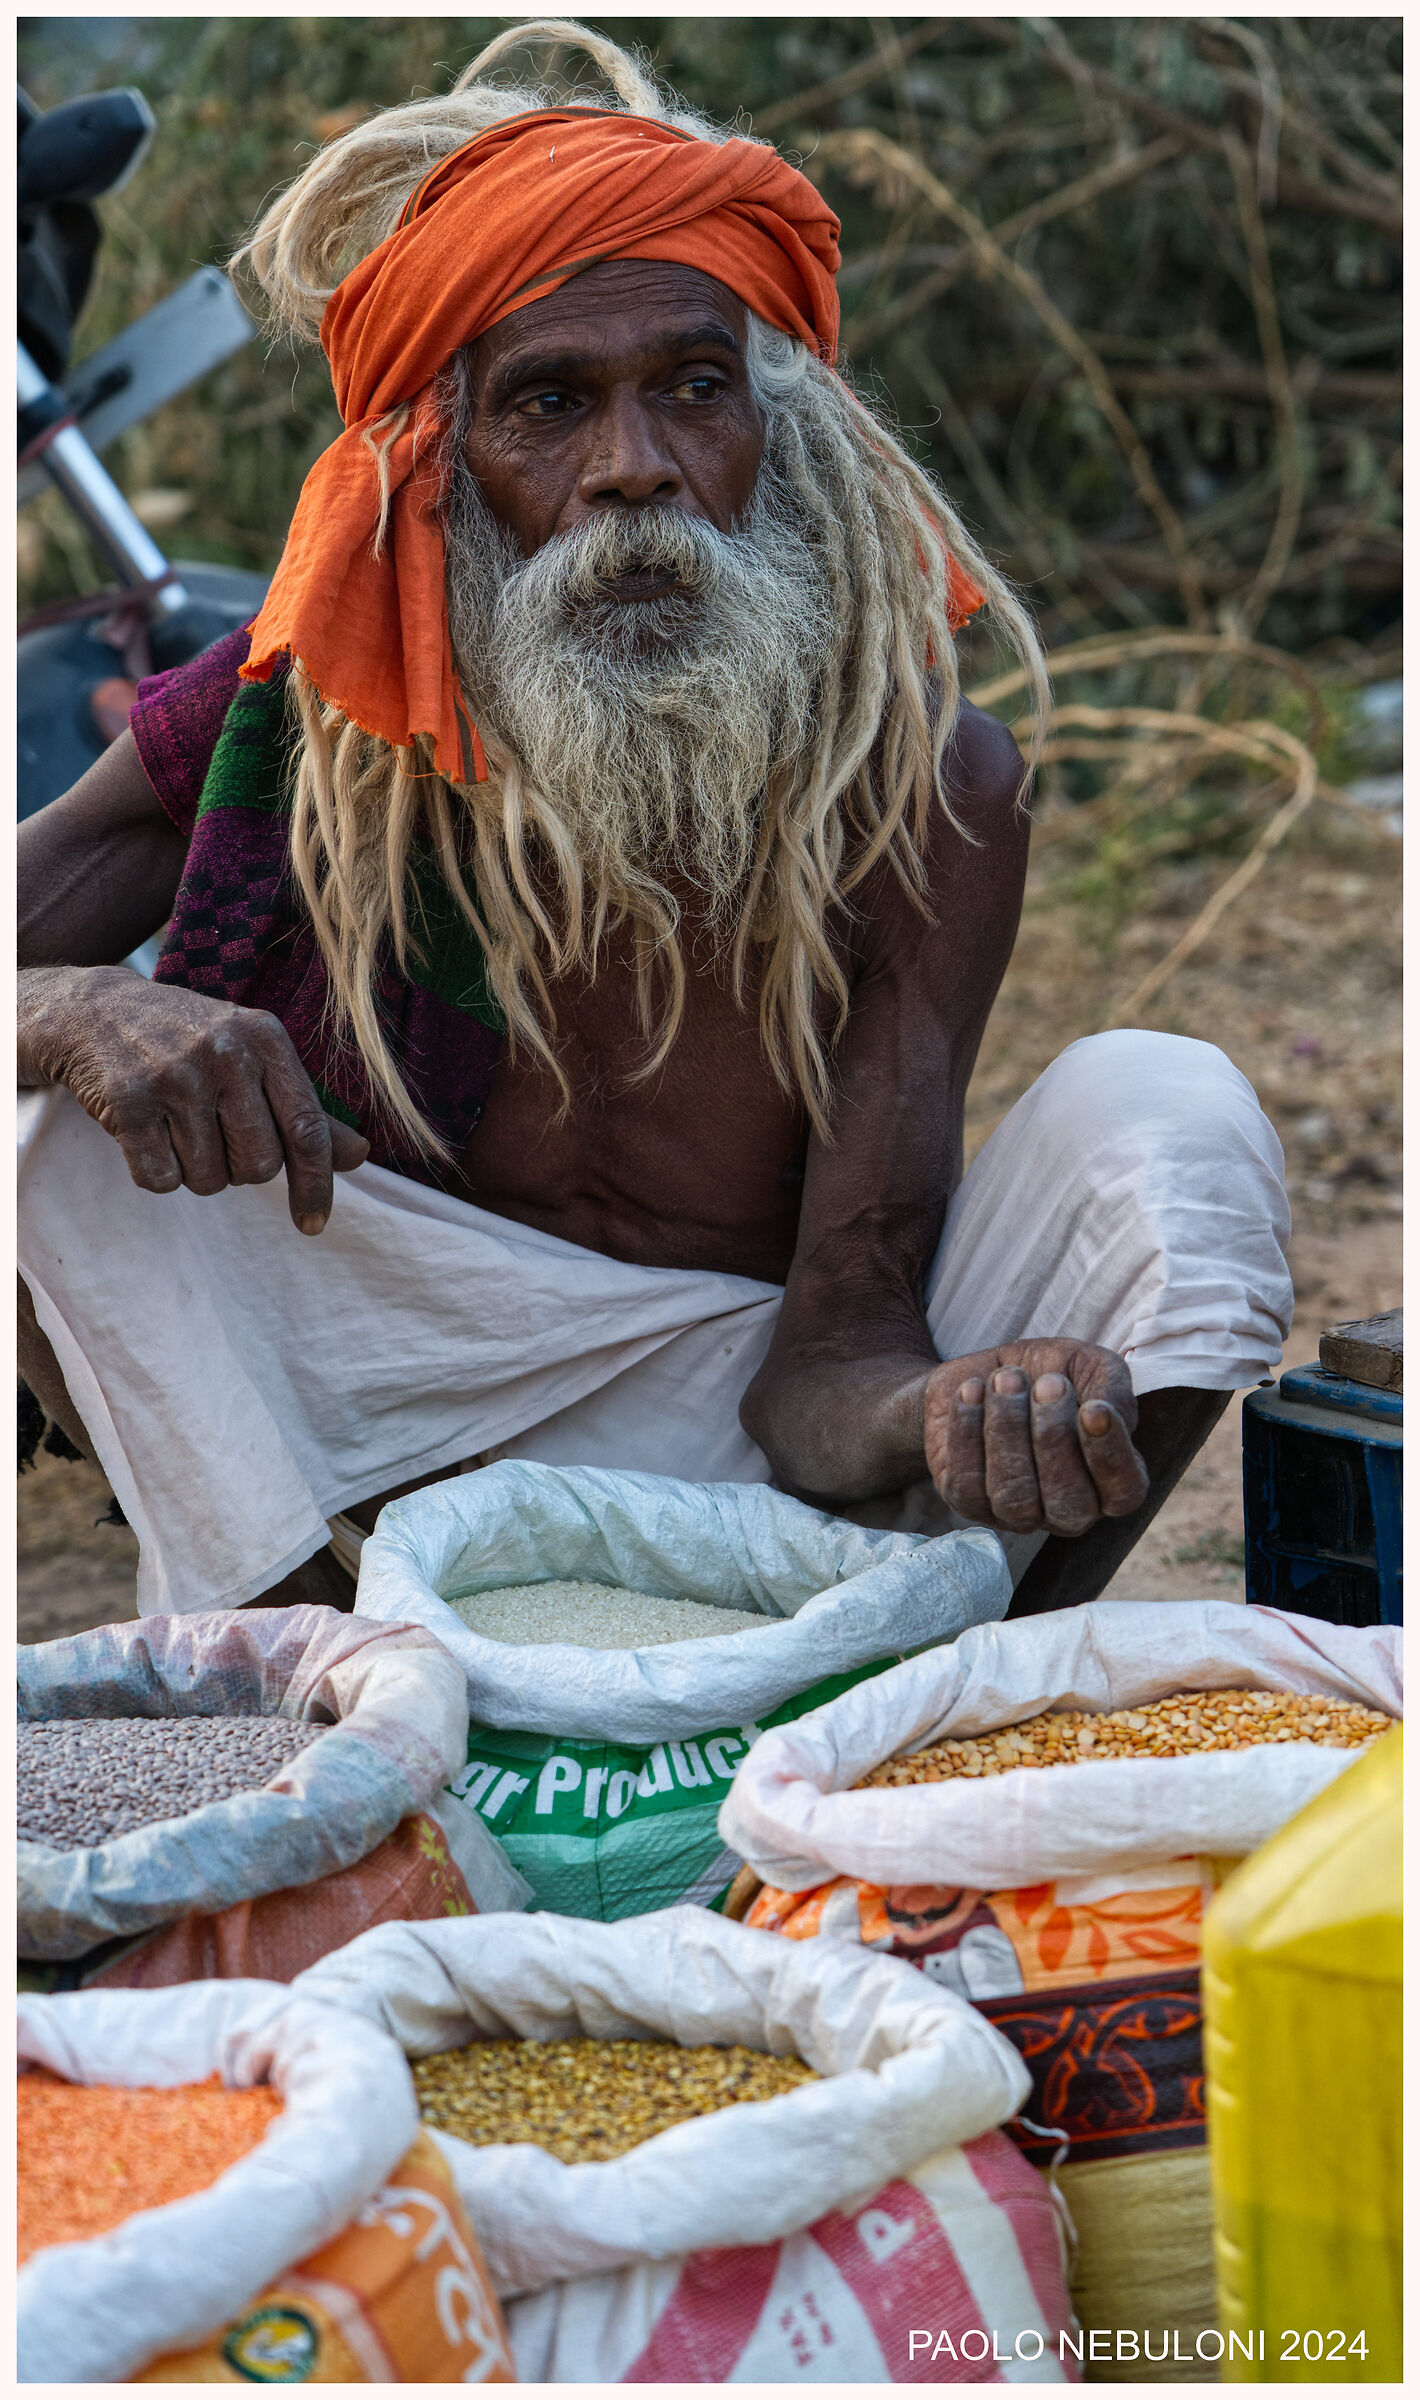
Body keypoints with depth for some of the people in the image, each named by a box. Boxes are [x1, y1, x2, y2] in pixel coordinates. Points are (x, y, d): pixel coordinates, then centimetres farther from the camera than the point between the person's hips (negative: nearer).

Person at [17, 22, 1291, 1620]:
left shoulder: (925, 789, -14)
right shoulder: (290, 722, -11)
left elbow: (840, 1345, -19)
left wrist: (958, 1412, -45)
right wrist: (78, 1010, -36)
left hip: (761, 1462, 0)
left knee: (1167, 1114, -20)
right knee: (64, 1098, -21)